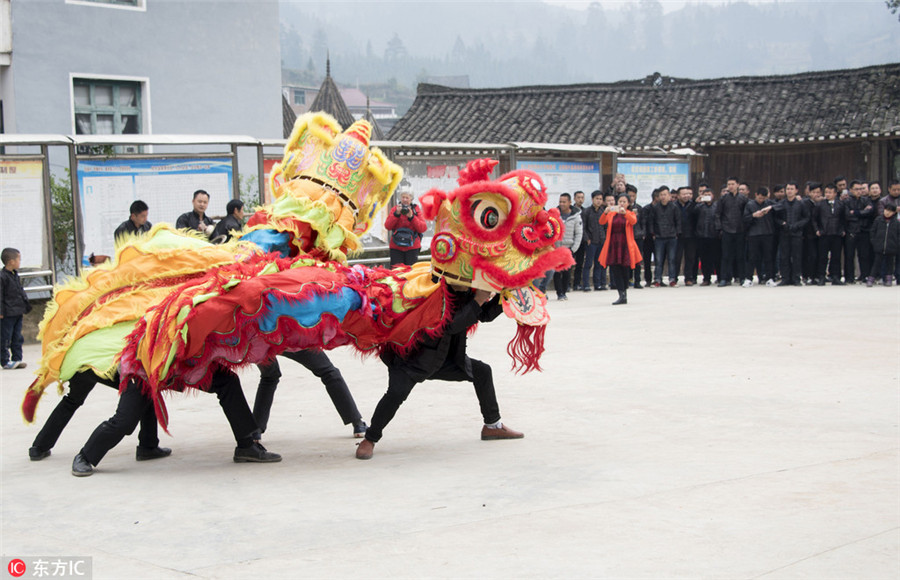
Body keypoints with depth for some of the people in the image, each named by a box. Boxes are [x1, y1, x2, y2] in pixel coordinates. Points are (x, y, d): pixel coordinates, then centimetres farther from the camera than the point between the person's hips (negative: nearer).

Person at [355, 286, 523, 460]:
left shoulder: (466, 292, -3)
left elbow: (486, 315, 7)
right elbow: (451, 325, -35)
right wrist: (477, 301, -32)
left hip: (441, 358, 8)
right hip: (410, 359, -8)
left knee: (481, 371, 8)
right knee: (396, 392, -29)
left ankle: (493, 426, 24)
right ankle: (369, 440, -11)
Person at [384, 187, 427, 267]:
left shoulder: (416, 210, 5)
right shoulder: (395, 210, 8)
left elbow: (423, 228, -6)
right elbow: (387, 227, -2)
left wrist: (411, 217, -15)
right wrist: (396, 214, -12)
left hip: (412, 247, -1)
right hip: (396, 247, 1)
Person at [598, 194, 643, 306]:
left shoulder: (630, 214, 8)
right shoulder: (611, 214, 12)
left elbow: (633, 221, -15)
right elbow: (601, 222, -4)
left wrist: (624, 213, -33)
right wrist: (605, 212, -25)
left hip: (625, 245, -1)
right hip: (613, 245, 1)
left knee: (625, 270, -1)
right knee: (615, 269, -8)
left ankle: (624, 293, 11)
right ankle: (622, 296, -9)